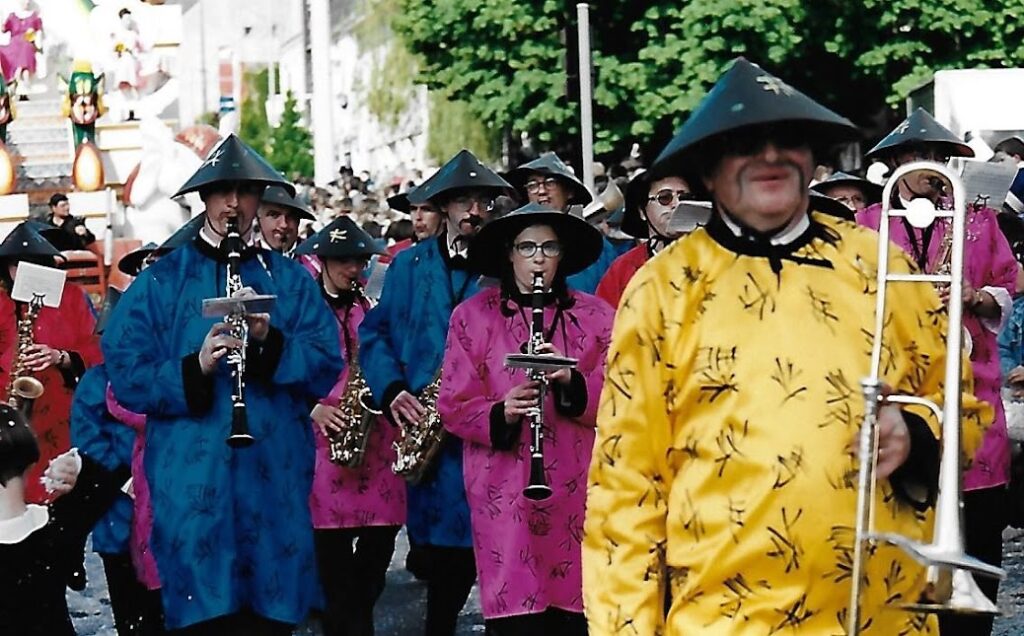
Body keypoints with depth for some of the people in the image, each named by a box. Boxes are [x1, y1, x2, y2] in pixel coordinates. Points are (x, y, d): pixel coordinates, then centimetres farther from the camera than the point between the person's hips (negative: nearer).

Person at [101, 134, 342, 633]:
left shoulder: (290, 280, 11)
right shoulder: (161, 281, 6)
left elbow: (326, 367, 3)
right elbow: (125, 375, -1)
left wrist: (269, 340, -14)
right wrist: (195, 368, -17)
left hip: (276, 481, 2)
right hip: (193, 484, -2)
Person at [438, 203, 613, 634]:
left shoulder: (595, 316, 9)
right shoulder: (472, 316, 7)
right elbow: (454, 407, 2)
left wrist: (571, 380, -17)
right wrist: (500, 413, -18)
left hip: (578, 495, 1)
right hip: (504, 497, -1)